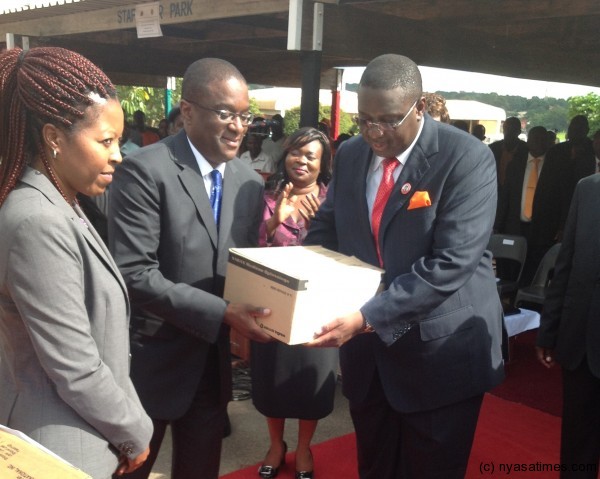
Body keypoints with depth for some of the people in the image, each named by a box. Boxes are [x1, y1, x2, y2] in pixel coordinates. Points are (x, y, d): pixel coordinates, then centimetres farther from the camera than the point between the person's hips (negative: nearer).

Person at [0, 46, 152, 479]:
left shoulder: (57, 207, 4)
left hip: (71, 434, 9)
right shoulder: (38, 222, -26)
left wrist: (126, 424, 9)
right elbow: (77, 373, -24)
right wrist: (136, 433, -9)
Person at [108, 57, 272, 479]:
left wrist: (252, 313, -11)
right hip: (153, 359, -5)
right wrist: (222, 313, -26)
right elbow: (134, 272, -22)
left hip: (214, 361, 6)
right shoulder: (145, 170, -16)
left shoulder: (250, 182, 4)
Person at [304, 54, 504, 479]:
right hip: (367, 349, 5)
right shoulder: (349, 155, 3)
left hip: (439, 354, -5)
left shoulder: (467, 158, -16)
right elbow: (325, 230, 10)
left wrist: (367, 317, -29)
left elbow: (450, 264, -24)